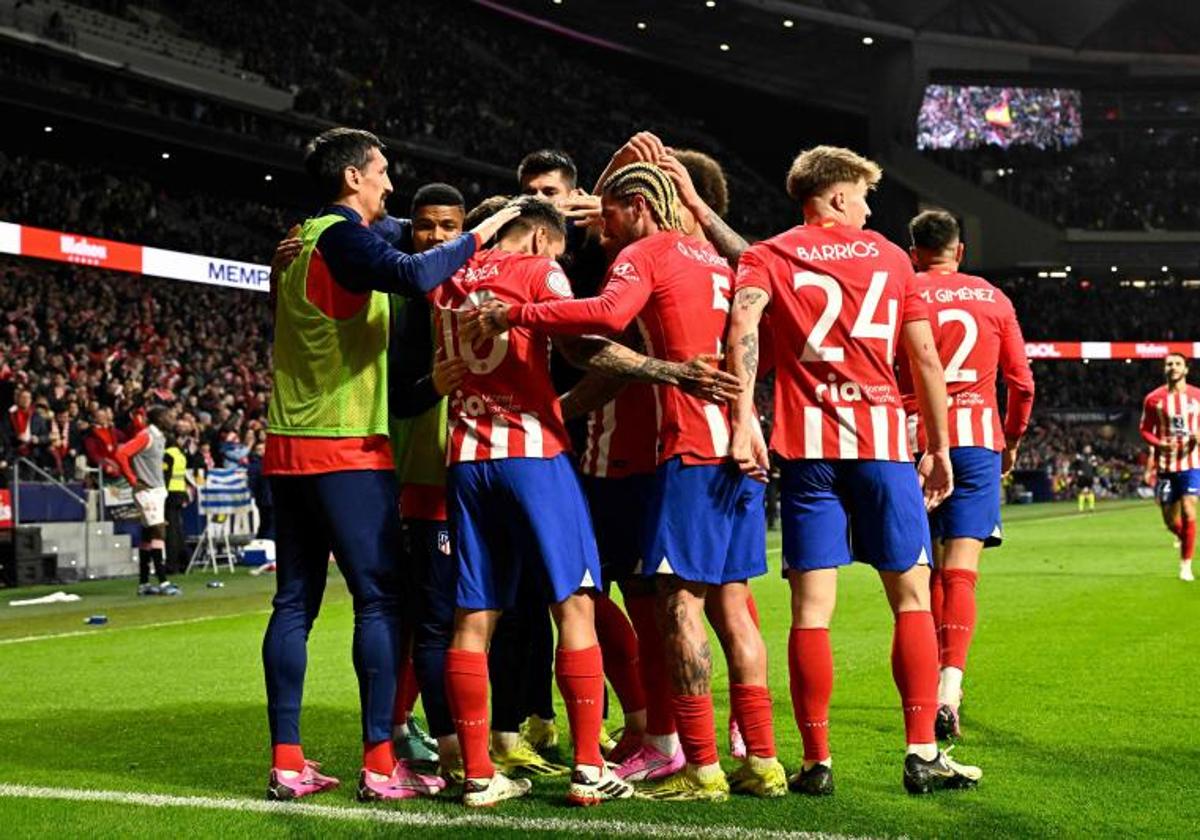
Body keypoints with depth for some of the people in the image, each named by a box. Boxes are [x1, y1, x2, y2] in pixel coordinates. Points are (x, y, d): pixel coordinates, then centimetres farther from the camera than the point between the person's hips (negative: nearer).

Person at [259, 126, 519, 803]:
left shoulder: (303, 241, 18)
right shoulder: (343, 237, -11)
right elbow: (415, 275, -27)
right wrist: (481, 234, -15)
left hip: (290, 445, 9)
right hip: (347, 449, -9)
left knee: (295, 602, 6)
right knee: (381, 598, -5)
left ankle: (287, 762, 6)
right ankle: (380, 763, -7)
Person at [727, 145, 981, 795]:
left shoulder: (769, 256, 9)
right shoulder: (890, 256, 13)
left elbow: (744, 318, -13)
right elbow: (925, 359, 9)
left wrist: (744, 416, -18)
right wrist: (939, 447, 16)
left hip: (807, 445, 0)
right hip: (884, 440, 0)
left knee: (811, 606, 1)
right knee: (911, 597, 8)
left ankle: (817, 762, 2)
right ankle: (922, 754, 6)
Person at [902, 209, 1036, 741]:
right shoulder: (993, 298, 9)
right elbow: (1021, 381, 10)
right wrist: (1013, 439, 24)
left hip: (916, 439, 0)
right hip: (979, 438, 1)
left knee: (926, 570, 13)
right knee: (960, 572, -5)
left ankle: (936, 678, 20)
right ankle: (949, 684, -21)